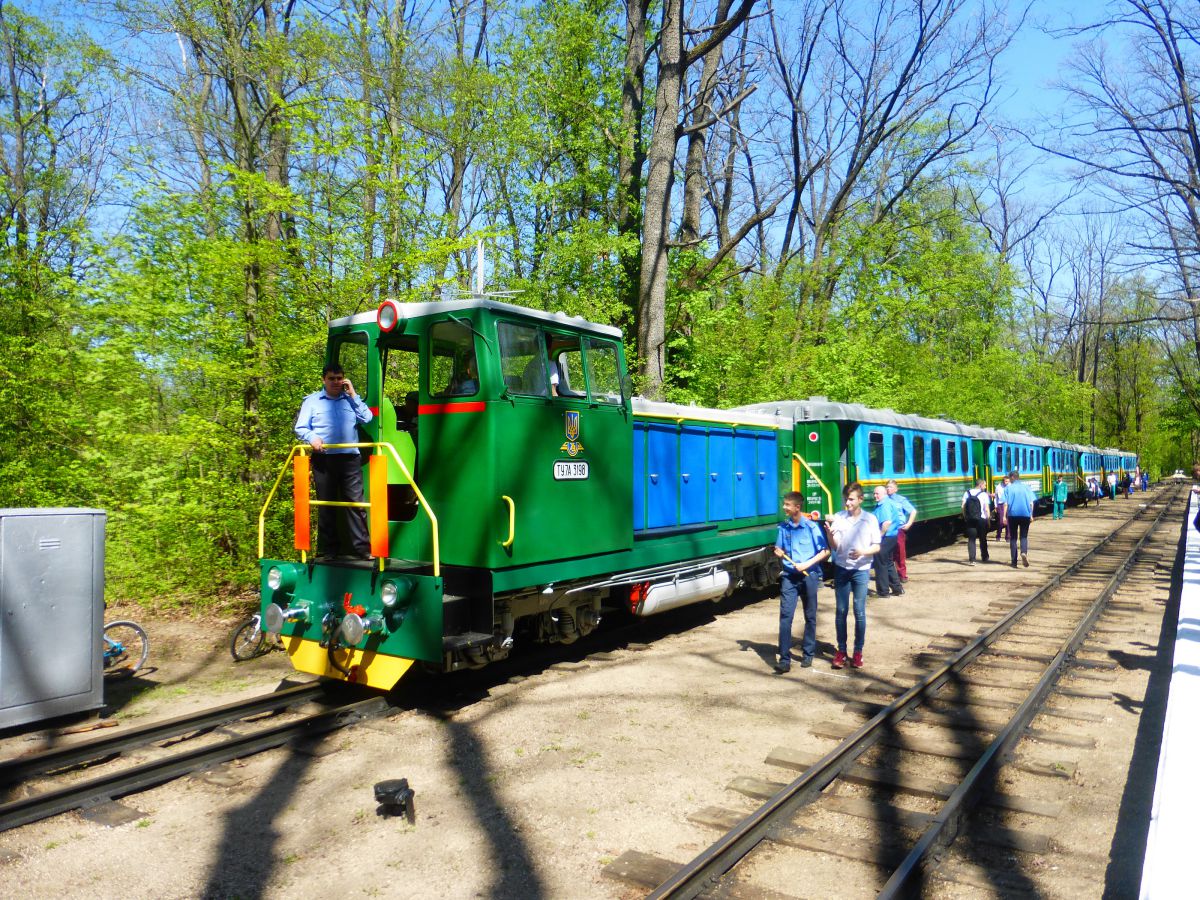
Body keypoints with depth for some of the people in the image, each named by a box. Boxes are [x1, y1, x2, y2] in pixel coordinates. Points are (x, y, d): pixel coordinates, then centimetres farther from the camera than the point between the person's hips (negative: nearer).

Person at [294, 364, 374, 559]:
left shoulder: (350, 399, 18)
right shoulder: (312, 400, 14)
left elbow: (367, 418, 3)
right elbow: (300, 428, 9)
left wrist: (352, 394, 4)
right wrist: (311, 438, -13)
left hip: (350, 458, 0)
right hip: (323, 459, 0)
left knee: (355, 502, -6)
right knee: (325, 504, 4)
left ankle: (363, 548, -7)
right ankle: (328, 549, 12)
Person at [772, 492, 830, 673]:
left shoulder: (811, 526, -7)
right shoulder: (783, 527, 5)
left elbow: (825, 551, -6)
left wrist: (807, 564, -17)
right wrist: (778, 552, -6)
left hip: (809, 576, -2)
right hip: (789, 576, 3)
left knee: (810, 617, 10)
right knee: (785, 616, -7)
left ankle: (808, 654, 24)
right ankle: (784, 659, -7)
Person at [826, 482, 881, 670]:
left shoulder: (870, 519, -2)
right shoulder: (838, 518, -1)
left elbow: (876, 547, 0)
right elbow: (834, 547, -3)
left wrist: (862, 552, -19)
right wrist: (830, 534, -23)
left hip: (861, 570, -1)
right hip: (841, 569, 1)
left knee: (860, 612, 2)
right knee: (840, 611, 5)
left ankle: (858, 651, 14)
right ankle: (841, 650, 14)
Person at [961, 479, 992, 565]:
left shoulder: (967, 493, 4)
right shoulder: (984, 494, -4)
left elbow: (963, 506, 0)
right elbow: (987, 508, -8)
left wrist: (965, 517, 10)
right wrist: (989, 520, -1)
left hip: (970, 520, 2)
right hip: (981, 519, -2)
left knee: (971, 540, 2)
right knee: (983, 539, 16)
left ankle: (971, 560, -6)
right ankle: (984, 557, 29)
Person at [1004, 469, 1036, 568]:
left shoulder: (1008, 488, -1)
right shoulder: (1026, 487, 6)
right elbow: (1031, 502, 5)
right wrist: (1031, 515, 13)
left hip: (1013, 515, -1)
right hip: (1025, 514, 1)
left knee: (1013, 538, 8)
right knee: (1024, 536, 11)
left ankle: (1014, 562, 7)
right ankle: (1024, 552, -20)